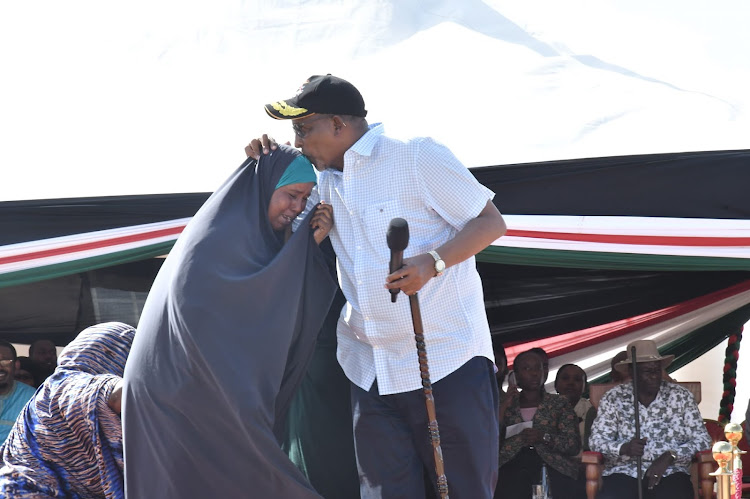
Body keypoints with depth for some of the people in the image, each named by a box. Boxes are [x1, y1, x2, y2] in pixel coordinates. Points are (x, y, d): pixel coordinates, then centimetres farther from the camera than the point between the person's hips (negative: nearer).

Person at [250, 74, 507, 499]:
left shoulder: (417, 156, -4)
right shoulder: (327, 182, 18)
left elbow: (492, 222, -7)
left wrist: (433, 262, -24)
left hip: (449, 363, -6)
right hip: (372, 376, 6)